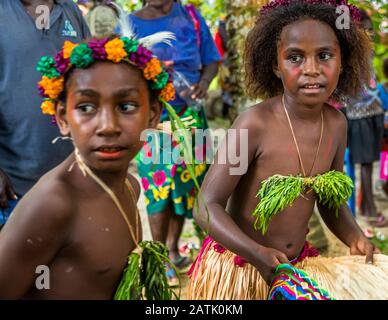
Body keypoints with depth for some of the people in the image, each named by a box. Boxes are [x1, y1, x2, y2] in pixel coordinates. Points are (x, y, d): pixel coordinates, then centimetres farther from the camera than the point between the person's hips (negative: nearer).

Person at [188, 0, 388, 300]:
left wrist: (355, 238, -7)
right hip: (237, 266, -5)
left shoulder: (337, 124, -4)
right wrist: (257, 254, -31)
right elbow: (208, 207, -19)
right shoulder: (256, 123, -21)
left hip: (298, 265, 5)